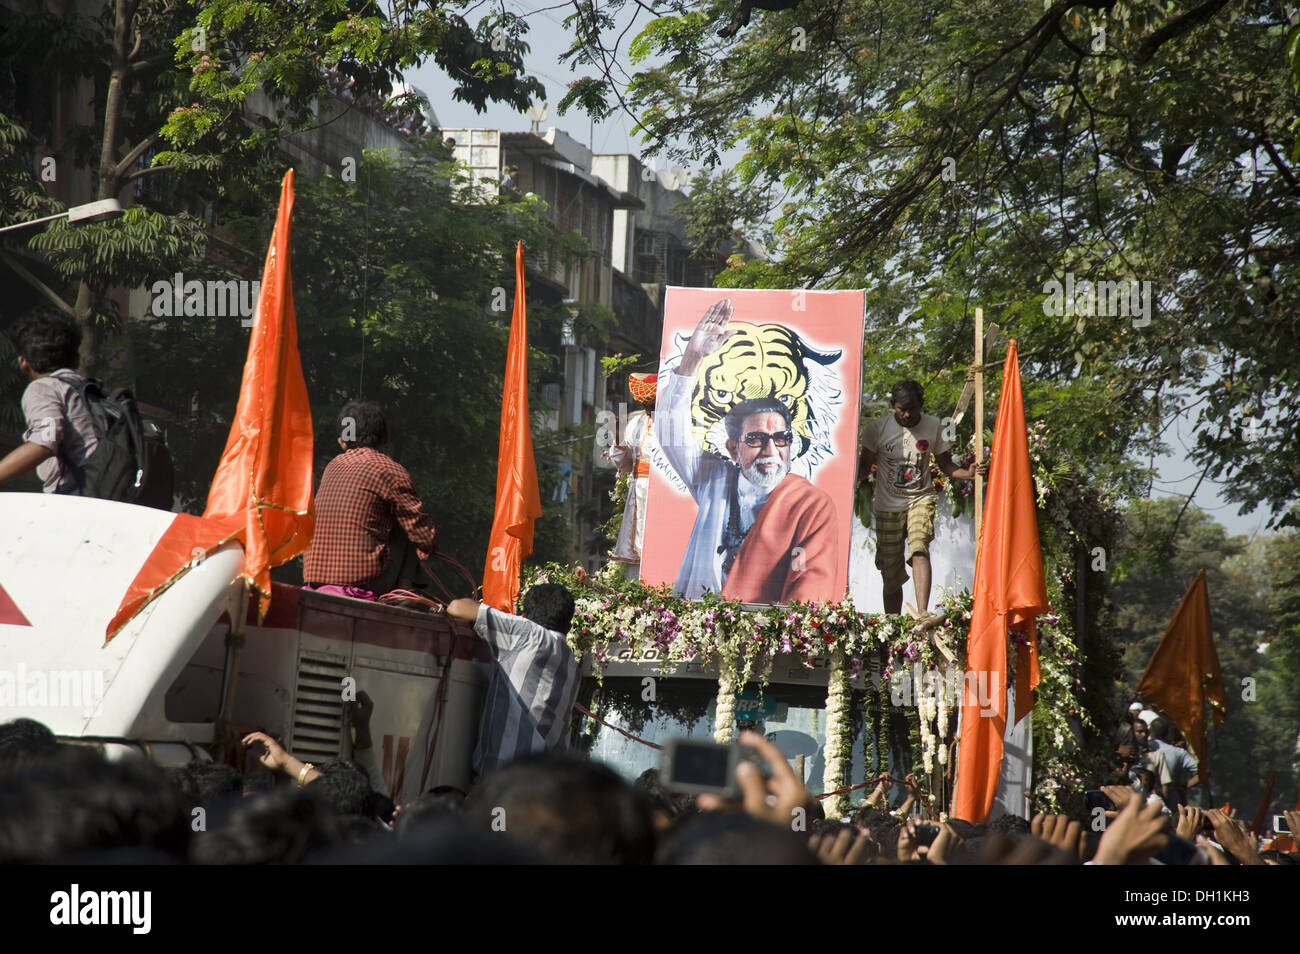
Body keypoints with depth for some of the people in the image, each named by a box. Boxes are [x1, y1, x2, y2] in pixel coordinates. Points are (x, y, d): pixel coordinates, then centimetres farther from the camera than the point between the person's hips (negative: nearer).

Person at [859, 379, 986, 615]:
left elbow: (944, 464, 9)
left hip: (921, 499, -1)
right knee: (891, 573, 3)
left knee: (919, 548, -28)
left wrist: (968, 473, -11)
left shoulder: (933, 426, 1)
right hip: (888, 505, 1)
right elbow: (865, 466, 4)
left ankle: (922, 613, -41)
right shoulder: (878, 428, -3)